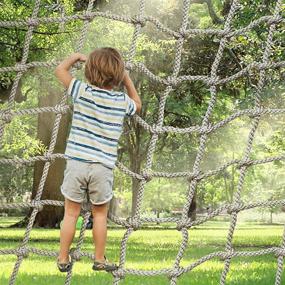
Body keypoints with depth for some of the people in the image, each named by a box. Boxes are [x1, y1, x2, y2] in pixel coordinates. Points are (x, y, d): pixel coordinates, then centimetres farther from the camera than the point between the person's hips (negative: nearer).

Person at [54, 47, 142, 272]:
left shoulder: (82, 91, -3)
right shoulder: (122, 101, 0)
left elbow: (60, 70, 11)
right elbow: (137, 105, 25)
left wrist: (77, 56, 25)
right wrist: (127, 78, 24)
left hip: (77, 161, 0)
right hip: (103, 166, 0)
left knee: (71, 214, 10)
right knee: (100, 215, 16)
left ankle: (63, 260, 19)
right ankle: (100, 260, 25)